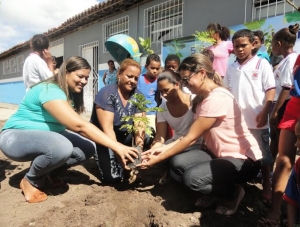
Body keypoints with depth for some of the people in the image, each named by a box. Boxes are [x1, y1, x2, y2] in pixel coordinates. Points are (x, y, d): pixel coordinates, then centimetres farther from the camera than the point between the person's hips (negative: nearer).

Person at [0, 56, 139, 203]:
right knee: (62, 147, -38)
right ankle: (30, 180, -8)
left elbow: (71, 125, -3)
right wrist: (117, 146, -39)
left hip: (44, 137, 9)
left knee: (88, 147, -11)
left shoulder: (70, 93, 5)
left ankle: (48, 172, 10)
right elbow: (79, 125, -37)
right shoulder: (50, 91, -27)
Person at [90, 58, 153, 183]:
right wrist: (119, 152, -39)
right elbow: (107, 128, -27)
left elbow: (140, 127, -14)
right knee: (112, 177, -21)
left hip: (124, 136, 5)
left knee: (148, 134, -23)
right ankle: (104, 159, 11)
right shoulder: (106, 94, -20)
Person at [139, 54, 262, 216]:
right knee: (178, 163, -13)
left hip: (244, 160, -8)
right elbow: (192, 136, 0)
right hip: (220, 154, 8)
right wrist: (165, 149, -9)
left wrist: (158, 159, -16)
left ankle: (233, 192, 3)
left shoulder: (217, 98, -24)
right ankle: (217, 188, 12)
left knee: (191, 178, -26)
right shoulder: (204, 98, 7)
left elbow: (190, 138, -23)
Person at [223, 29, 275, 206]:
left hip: (256, 120, -4)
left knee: (262, 154, 9)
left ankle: (266, 187, 25)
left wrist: (264, 112, -15)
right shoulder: (231, 68, 9)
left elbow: (270, 90, -6)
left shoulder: (262, 64, -3)